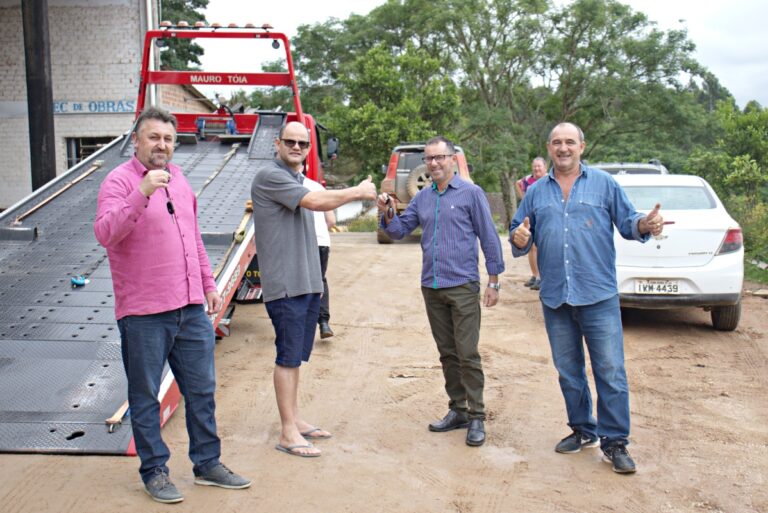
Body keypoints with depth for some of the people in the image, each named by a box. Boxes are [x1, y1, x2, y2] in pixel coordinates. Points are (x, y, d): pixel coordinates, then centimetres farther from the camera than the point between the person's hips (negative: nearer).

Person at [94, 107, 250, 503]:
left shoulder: (179, 180, 14)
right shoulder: (119, 181, -8)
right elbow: (105, 234, -25)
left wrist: (208, 284, 20)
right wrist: (142, 193, -34)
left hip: (191, 308, 7)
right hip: (143, 314, -6)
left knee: (201, 390, 13)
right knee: (145, 396, 6)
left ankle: (207, 464, 26)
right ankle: (154, 471, 20)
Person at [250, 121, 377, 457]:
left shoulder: (297, 180, 18)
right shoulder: (270, 176, -11)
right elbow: (317, 202, -21)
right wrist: (358, 191, -9)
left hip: (307, 284, 9)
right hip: (284, 284, -9)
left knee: (296, 356, 14)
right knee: (288, 357, -5)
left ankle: (294, 420, 24)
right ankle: (288, 434, 2)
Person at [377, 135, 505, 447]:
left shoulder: (471, 193, -4)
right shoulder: (422, 198, 11)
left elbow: (489, 239, -5)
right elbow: (400, 230, 12)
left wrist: (493, 282, -7)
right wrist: (387, 214, -10)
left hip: (463, 287, -5)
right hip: (431, 288, 6)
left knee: (468, 354, -5)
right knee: (447, 353, 13)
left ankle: (476, 416, 4)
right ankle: (457, 409, 23)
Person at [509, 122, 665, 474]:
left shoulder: (604, 183, 5)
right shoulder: (536, 192, 12)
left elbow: (627, 221, 3)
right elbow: (519, 236, 11)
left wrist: (645, 225, -19)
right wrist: (519, 239, -12)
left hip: (599, 296, -3)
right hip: (555, 298, 3)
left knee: (611, 371, -3)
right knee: (568, 372, 14)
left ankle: (614, 442, 7)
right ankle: (583, 430, 30)